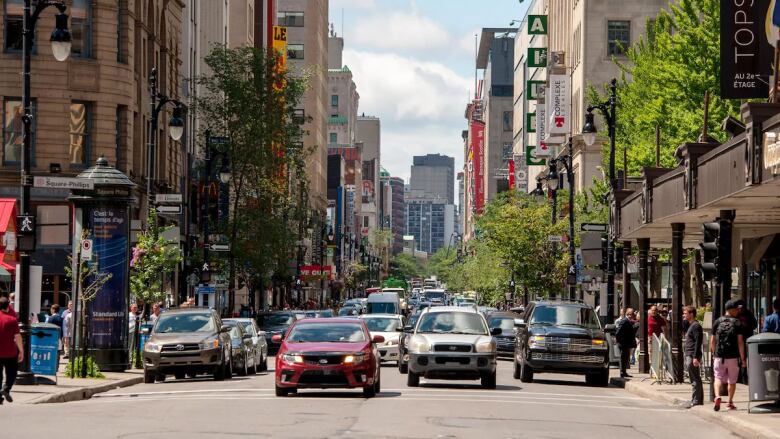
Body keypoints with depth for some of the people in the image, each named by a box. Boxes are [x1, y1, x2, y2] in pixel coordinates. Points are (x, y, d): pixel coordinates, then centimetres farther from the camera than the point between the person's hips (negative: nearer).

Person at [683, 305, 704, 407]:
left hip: (693, 356, -10)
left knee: (695, 380, -8)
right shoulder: (690, 325, 19)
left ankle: (696, 400, -8)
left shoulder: (696, 326, -12)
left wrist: (695, 357, -23)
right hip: (689, 356, 10)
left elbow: (698, 342, -18)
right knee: (695, 380, 12)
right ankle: (696, 400, 15)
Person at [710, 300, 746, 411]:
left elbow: (712, 340, 9)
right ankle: (730, 402, 15)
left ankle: (717, 396, -19)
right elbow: (740, 341, -7)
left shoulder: (718, 322, 6)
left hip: (719, 356, 2)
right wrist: (743, 358, -3)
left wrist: (714, 353, 23)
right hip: (733, 356, -2)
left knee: (718, 378, 5)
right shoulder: (737, 323, -3)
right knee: (732, 380, 11)